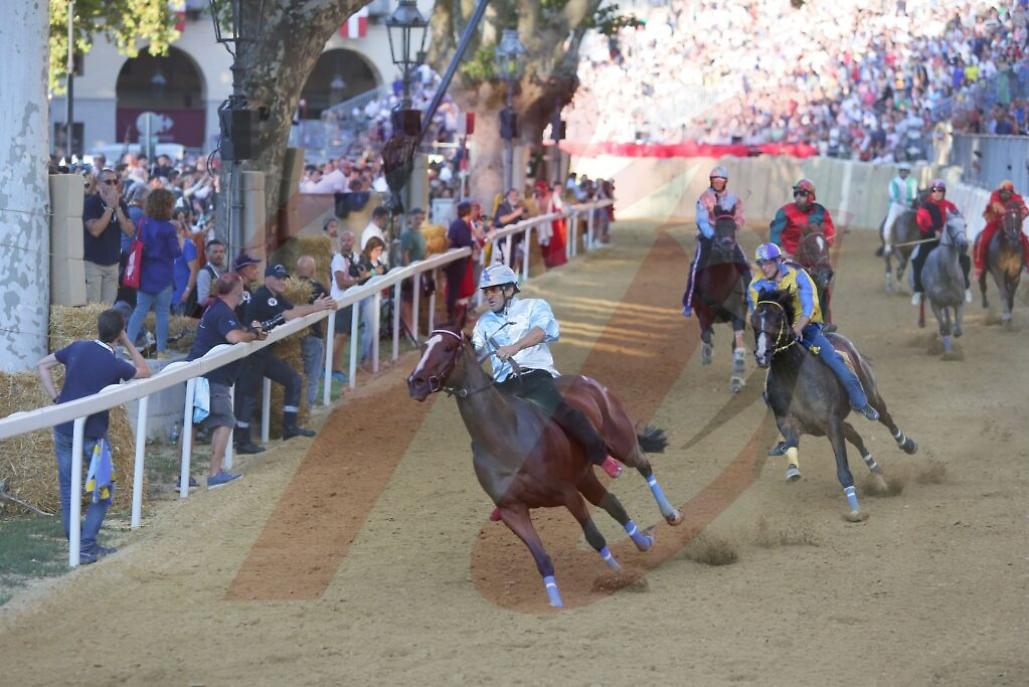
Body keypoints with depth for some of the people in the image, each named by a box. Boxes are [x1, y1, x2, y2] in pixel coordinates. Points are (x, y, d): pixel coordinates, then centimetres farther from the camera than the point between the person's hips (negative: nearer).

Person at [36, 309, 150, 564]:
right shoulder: (115, 365, -14)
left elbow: (42, 366, 6)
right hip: (92, 435, -4)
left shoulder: (77, 348, -3)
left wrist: (55, 397, 7)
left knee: (67, 485, 16)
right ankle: (86, 547, 0)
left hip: (63, 429, 5)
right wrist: (128, 343, 5)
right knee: (104, 490, 8)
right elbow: (145, 372, 5)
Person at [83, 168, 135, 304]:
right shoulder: (91, 203, -8)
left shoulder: (121, 204, 7)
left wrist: (117, 208, -12)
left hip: (112, 263, 5)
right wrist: (109, 207, -18)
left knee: (108, 307, 4)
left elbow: (130, 232, -3)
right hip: (92, 262, -5)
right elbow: (95, 230, -21)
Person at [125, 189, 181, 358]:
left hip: (145, 274, 5)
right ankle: (161, 349, 9)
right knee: (162, 312, 4)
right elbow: (175, 252, -12)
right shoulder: (167, 228, -16)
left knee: (140, 309, 9)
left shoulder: (144, 224, 2)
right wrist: (180, 241, 6)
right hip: (163, 277, -5)